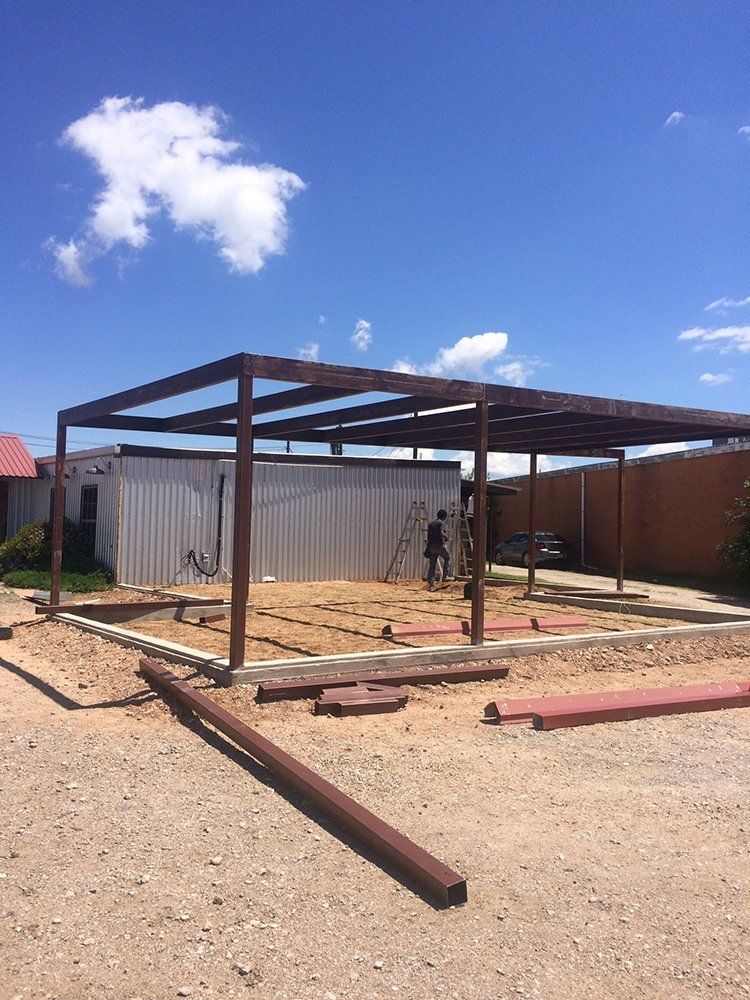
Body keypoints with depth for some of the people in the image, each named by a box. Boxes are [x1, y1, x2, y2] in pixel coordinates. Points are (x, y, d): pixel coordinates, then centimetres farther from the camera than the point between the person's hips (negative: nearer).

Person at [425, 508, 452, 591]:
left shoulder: (430, 524, 18)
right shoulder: (441, 523, -4)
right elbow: (441, 533, -19)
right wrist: (446, 537, 1)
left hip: (431, 546, 6)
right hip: (439, 545, -6)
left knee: (432, 565, 7)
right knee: (448, 557, 19)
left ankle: (431, 584, 4)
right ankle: (445, 576, 9)